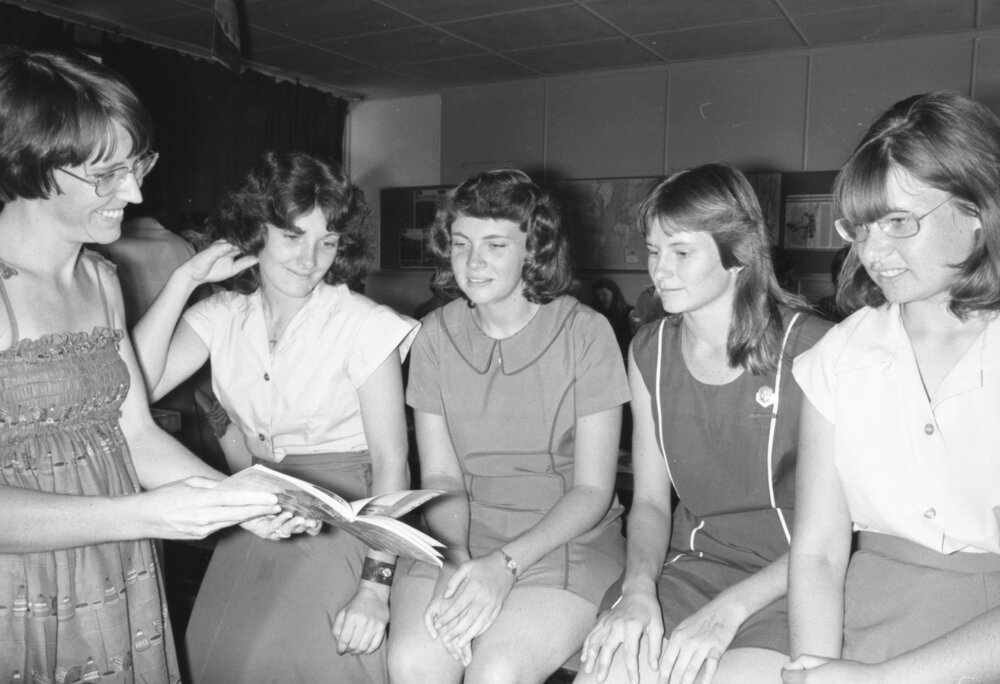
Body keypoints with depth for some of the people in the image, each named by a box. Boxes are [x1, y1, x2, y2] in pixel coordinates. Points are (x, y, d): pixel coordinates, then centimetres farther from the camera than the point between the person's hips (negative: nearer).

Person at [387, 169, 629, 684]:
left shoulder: (586, 334, -9)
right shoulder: (435, 335, 1)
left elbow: (593, 490, -8)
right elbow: (440, 477, 0)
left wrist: (505, 564, -20)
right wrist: (456, 562, -18)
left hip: (567, 538, -2)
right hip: (458, 537, 3)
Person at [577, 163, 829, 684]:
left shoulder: (811, 350, -12)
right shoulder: (649, 352, 4)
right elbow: (650, 500, 6)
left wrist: (728, 610, -20)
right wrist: (638, 587, -12)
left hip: (788, 583, -3)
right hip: (689, 565, 4)